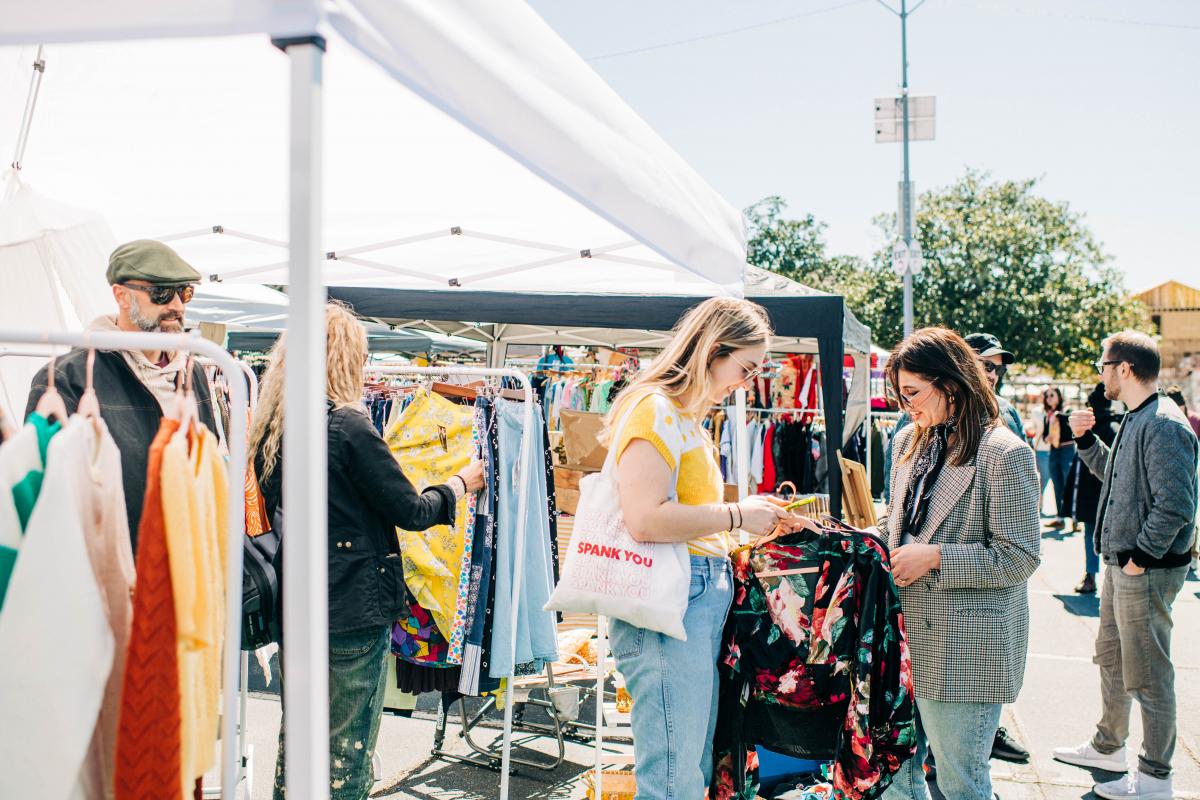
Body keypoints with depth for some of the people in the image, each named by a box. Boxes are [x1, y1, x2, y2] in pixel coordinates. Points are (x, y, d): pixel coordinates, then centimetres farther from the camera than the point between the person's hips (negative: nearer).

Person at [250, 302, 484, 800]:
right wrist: (460, 484, 6)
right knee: (347, 750, 6)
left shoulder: (269, 429, 4)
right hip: (354, 609, -7)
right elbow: (411, 511, -12)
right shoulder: (348, 426, -17)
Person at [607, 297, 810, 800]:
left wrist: (765, 520, 15)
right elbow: (644, 519, -23)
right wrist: (738, 515, -12)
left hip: (704, 597, 10)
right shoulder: (655, 408, -11)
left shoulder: (687, 416, 20)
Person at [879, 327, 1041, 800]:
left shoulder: (1005, 454, -13)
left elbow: (1019, 558, -14)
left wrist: (934, 557, -18)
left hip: (966, 645, -7)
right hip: (908, 635, 7)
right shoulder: (909, 442, 10)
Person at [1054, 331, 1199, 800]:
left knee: (1147, 675, 2)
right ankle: (1108, 748, 37)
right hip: (1121, 564, 11)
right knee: (1111, 659, 22)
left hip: (1147, 571, -10)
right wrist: (1086, 439, 10)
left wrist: (1141, 557, -20)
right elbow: (1112, 473, 23)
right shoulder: (1136, 420, 11)